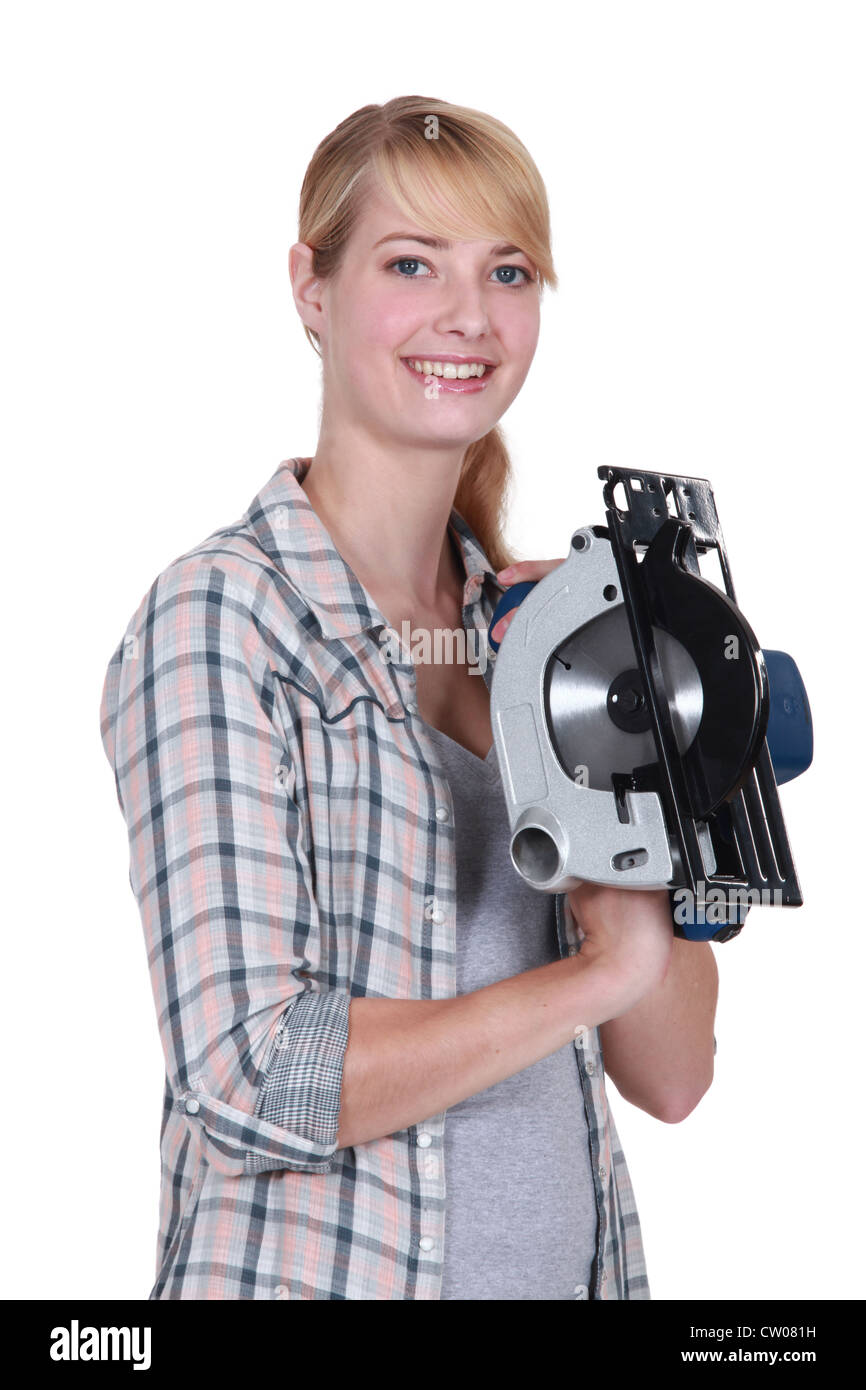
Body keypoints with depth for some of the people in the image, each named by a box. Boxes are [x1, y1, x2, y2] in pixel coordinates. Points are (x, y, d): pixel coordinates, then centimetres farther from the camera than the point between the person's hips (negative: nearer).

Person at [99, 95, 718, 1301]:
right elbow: (251, 1080, -23)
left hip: (575, 1258, 6)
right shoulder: (221, 618, -14)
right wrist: (598, 972, -15)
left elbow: (671, 1075, 0)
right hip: (318, 1268, -6)